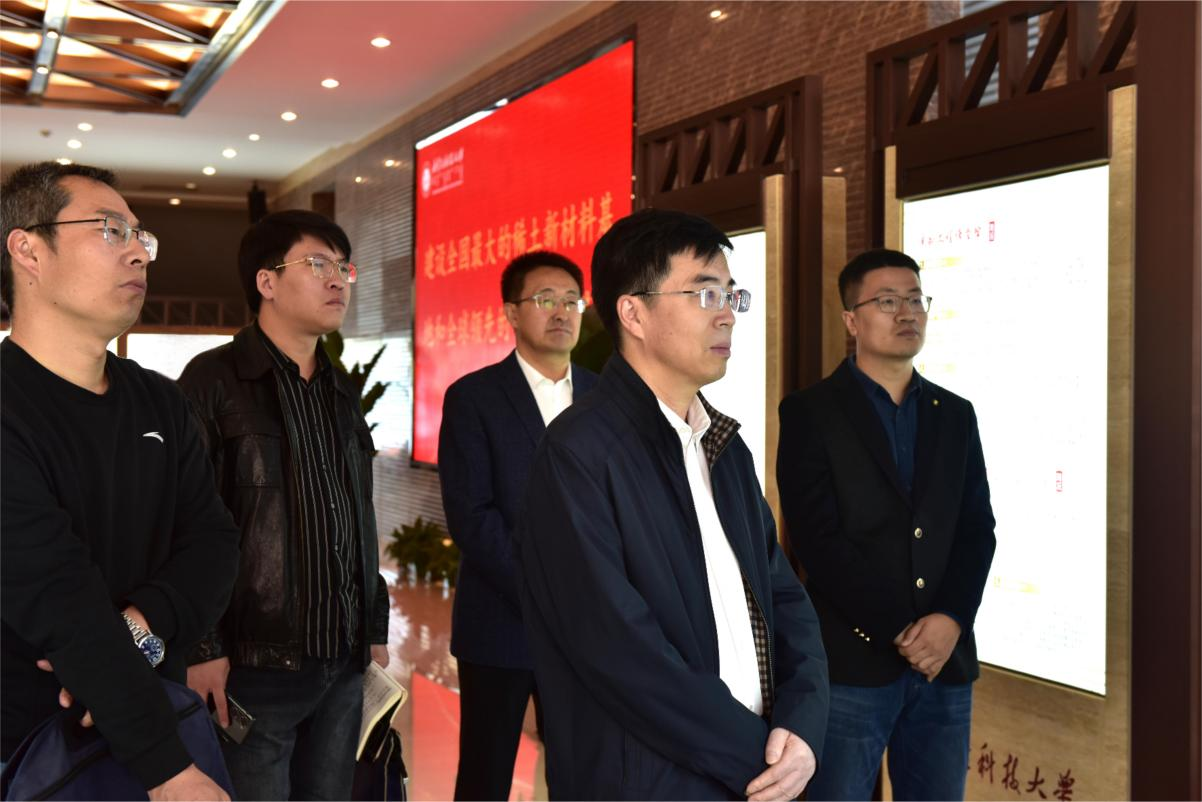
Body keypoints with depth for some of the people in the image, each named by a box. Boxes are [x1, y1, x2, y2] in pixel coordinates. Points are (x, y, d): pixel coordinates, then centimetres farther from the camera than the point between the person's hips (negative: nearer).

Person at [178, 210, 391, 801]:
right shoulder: (215, 381, -7)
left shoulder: (341, 394, 15)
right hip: (254, 665, -6)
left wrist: (375, 630, 16)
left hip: (343, 664, 7)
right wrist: (202, 649, -16)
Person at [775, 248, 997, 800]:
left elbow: (977, 528, 7)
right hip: (851, 663, -4)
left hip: (946, 662, 4)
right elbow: (817, 538, -10)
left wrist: (950, 621, -9)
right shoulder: (810, 413, -2)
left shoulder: (955, 414, 13)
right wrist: (900, 634, -13)